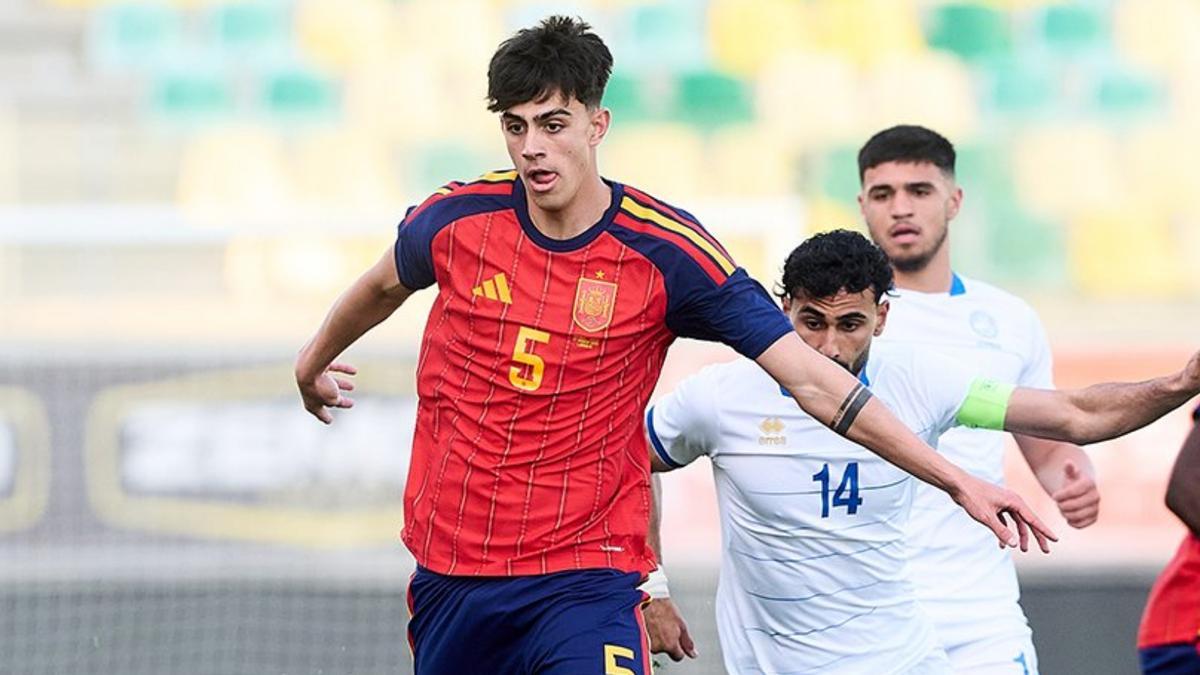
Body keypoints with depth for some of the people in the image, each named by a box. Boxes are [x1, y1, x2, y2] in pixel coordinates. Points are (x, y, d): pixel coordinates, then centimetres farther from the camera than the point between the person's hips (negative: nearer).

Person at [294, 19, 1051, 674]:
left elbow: (810, 378, -9)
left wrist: (955, 478, -13)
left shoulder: (664, 250, -11)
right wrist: (312, 364, 41)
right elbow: (383, 287, 22)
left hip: (583, 576, -4)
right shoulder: (458, 219, -3)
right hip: (449, 574, 4)